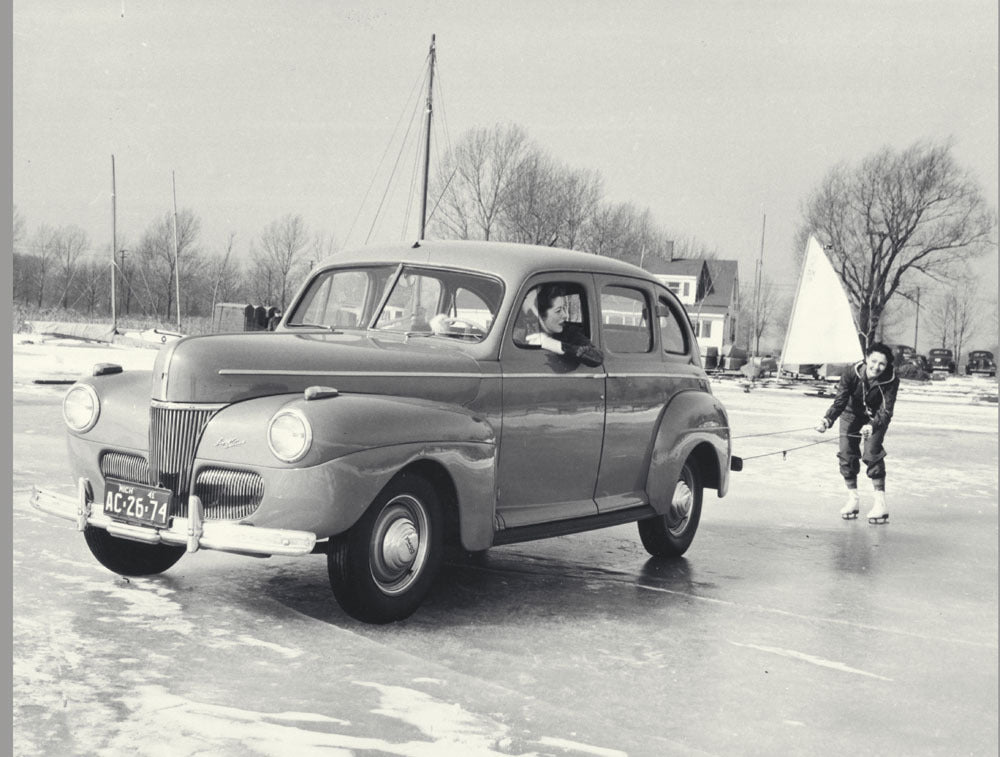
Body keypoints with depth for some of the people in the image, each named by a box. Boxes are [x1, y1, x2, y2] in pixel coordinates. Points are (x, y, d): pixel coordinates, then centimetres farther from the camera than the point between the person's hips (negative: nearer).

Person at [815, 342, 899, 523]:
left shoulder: (891, 380, -30)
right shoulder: (852, 373, -28)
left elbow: (886, 411, -33)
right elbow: (840, 401, -29)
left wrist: (872, 426, -53)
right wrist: (828, 419, -47)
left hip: (876, 417, -2)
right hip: (852, 413, 2)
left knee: (872, 453, -19)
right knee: (847, 453, -5)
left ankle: (880, 503, -12)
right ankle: (853, 498, 12)